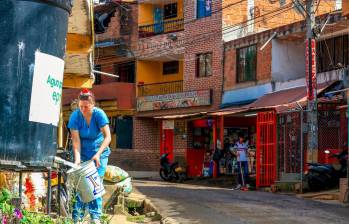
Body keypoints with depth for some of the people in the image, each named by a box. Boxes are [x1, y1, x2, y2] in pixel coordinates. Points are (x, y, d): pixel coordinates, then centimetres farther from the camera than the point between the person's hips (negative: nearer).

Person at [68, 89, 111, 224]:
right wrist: (77, 159, -28)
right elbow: (76, 140, -17)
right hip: (82, 152, 1)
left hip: (99, 152, -1)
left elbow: (108, 137, -19)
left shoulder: (99, 114, -17)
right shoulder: (75, 116, -14)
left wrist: (98, 154, -31)